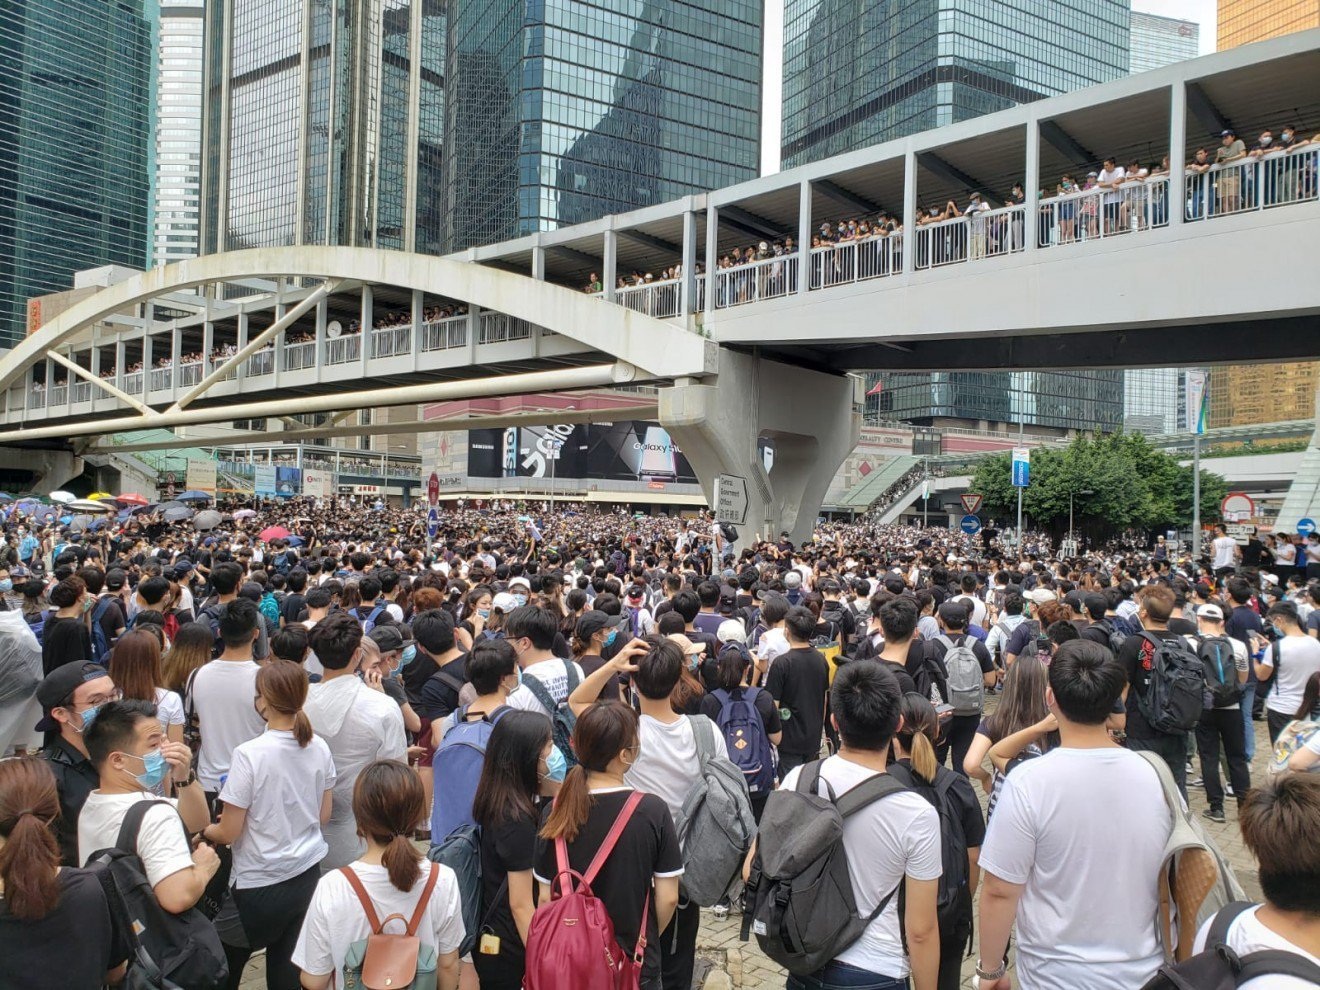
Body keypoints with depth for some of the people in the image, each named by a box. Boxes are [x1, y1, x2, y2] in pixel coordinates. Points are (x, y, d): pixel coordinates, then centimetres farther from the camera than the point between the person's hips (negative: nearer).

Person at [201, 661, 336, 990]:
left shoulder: (249, 754, -19)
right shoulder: (319, 748, -4)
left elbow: (228, 833, -12)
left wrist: (205, 831, 8)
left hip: (261, 884, -5)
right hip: (307, 874, 5)